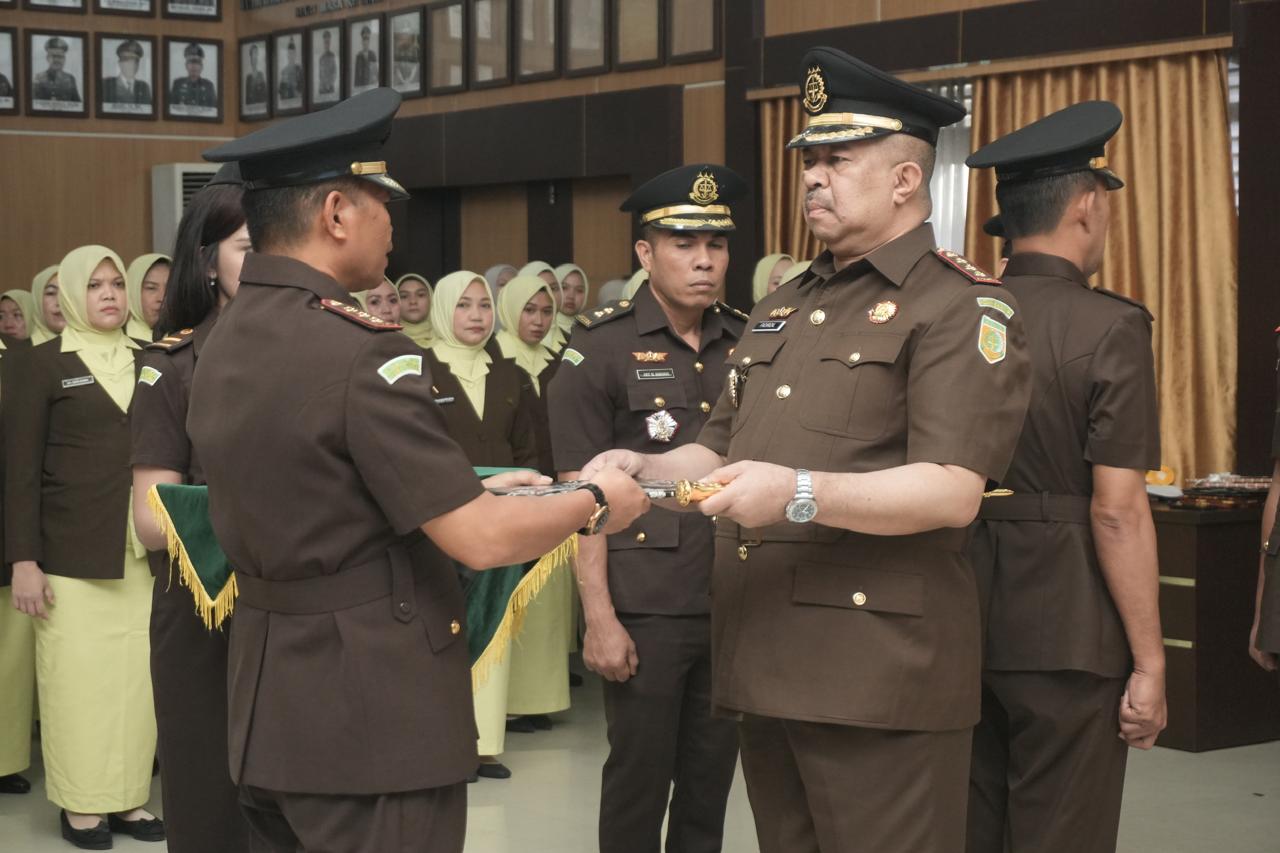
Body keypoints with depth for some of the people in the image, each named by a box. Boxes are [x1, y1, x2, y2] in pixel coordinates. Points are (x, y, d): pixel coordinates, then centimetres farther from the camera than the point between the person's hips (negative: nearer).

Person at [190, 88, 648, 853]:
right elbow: (480, 540, -20)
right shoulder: (360, 353, -20)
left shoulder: (227, 347, 8)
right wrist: (593, 503, -3)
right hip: (372, 713, -9)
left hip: (275, 706, 9)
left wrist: (470, 490, 17)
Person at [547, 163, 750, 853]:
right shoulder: (599, 348, -6)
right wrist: (600, 617, -14)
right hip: (645, 607, -4)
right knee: (639, 778, 4)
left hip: (735, 603, 4)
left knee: (712, 778, 11)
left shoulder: (747, 343, 8)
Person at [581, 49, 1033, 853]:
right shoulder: (782, 308, 18)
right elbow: (721, 451, 23)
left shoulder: (963, 307, -8)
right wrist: (645, 471, 3)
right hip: (764, 662, 8)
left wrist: (801, 494, -29)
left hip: (879, 671, -8)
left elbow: (952, 492, -19)